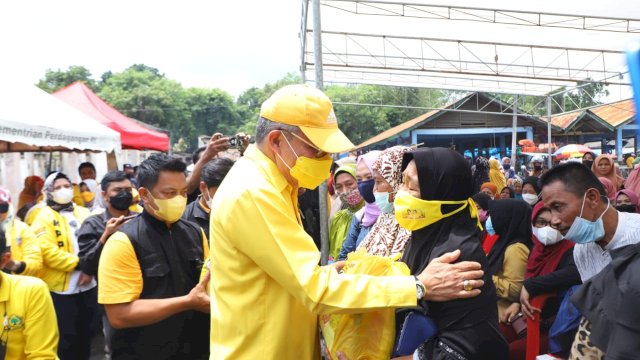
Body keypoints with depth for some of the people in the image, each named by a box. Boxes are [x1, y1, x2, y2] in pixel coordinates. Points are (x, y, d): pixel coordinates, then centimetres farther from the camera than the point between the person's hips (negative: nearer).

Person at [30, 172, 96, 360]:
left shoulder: (84, 213, 9)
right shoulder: (44, 217, -7)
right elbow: (47, 252, -18)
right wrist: (80, 262, -20)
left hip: (88, 286, 5)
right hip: (60, 289, -5)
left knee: (86, 333, 16)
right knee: (65, 338, 5)